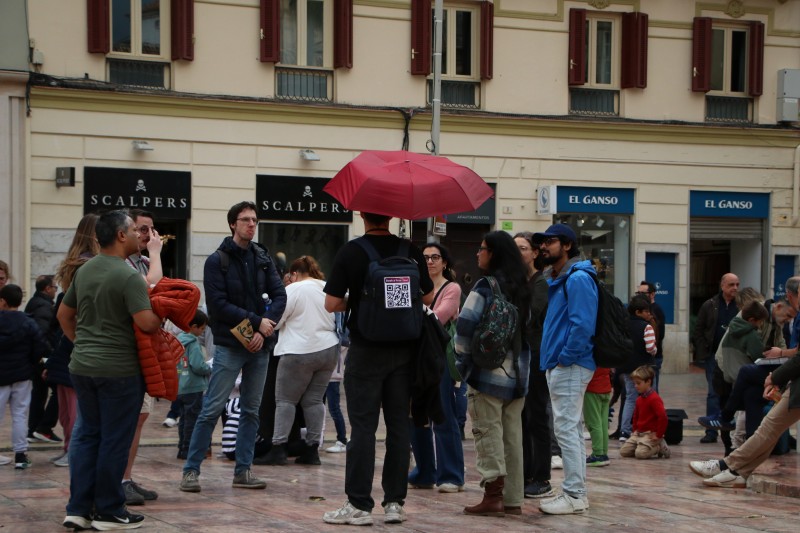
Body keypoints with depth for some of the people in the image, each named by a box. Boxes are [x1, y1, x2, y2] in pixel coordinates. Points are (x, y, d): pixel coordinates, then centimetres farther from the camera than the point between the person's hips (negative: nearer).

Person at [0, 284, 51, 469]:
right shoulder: (28, 323, -5)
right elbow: (43, 346, -9)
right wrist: (30, 362, 6)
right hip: (22, 376, 2)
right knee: (19, 415, 6)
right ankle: (20, 454, 5)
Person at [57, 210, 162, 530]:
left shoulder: (84, 271, 10)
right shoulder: (128, 276, -16)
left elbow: (64, 315, 18)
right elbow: (146, 323, -23)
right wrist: (163, 316, -3)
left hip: (82, 366, 8)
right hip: (118, 369, -7)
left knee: (87, 434, 14)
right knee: (115, 440, 2)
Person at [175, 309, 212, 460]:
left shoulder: (178, 340, 10)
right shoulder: (193, 343, -15)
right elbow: (198, 366, -23)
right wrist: (210, 369, -3)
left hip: (179, 389, 8)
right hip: (193, 388, -8)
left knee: (184, 418, 14)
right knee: (192, 419, -1)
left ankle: (182, 449, 18)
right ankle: (188, 450, 0)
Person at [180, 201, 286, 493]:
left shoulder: (263, 258, 10)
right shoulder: (217, 261, -5)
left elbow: (279, 295, 3)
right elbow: (219, 305, -13)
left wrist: (264, 331, -11)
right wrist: (257, 321, -16)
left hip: (259, 347, 5)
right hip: (229, 345, -5)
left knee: (251, 411, 8)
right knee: (212, 409, -6)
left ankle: (243, 470, 15)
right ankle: (191, 470, 0)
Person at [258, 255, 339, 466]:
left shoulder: (293, 290, -8)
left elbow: (275, 321, -6)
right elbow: (336, 320, 18)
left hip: (300, 352, -6)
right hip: (329, 350, 6)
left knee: (285, 400, 0)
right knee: (314, 400, 9)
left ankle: (279, 447, -7)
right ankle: (312, 450, 6)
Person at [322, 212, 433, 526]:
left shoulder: (350, 253, -9)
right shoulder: (410, 251, -1)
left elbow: (331, 304, -8)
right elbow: (428, 297, 7)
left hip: (366, 350, -3)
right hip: (403, 349, 3)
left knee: (363, 426, 0)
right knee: (399, 425, 8)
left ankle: (359, 505, -1)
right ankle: (395, 503, 10)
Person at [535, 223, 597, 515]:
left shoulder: (578, 278, -14)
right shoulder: (556, 279, 17)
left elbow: (583, 324, -22)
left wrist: (565, 358, -18)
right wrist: (552, 358, 14)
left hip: (570, 367, -11)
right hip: (557, 365, 11)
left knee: (567, 429, -9)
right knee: (570, 429, 14)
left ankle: (575, 495, -6)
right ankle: (576, 491, 20)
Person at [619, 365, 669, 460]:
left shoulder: (654, 399, -17)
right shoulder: (639, 399, 13)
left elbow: (663, 416, -24)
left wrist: (658, 435, -19)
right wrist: (635, 430, 19)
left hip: (650, 434, -9)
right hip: (639, 433, 9)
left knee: (640, 454, -28)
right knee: (624, 452, -2)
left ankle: (660, 447, -1)